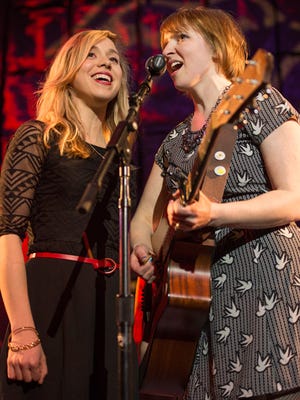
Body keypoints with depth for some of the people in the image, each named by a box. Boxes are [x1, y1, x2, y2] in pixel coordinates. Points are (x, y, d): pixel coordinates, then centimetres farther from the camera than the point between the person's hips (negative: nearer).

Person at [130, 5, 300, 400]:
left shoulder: (259, 102, 0)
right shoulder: (174, 141, 19)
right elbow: (143, 217, 20)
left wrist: (214, 214, -25)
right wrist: (143, 250, -3)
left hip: (262, 286, -6)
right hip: (197, 299, 6)